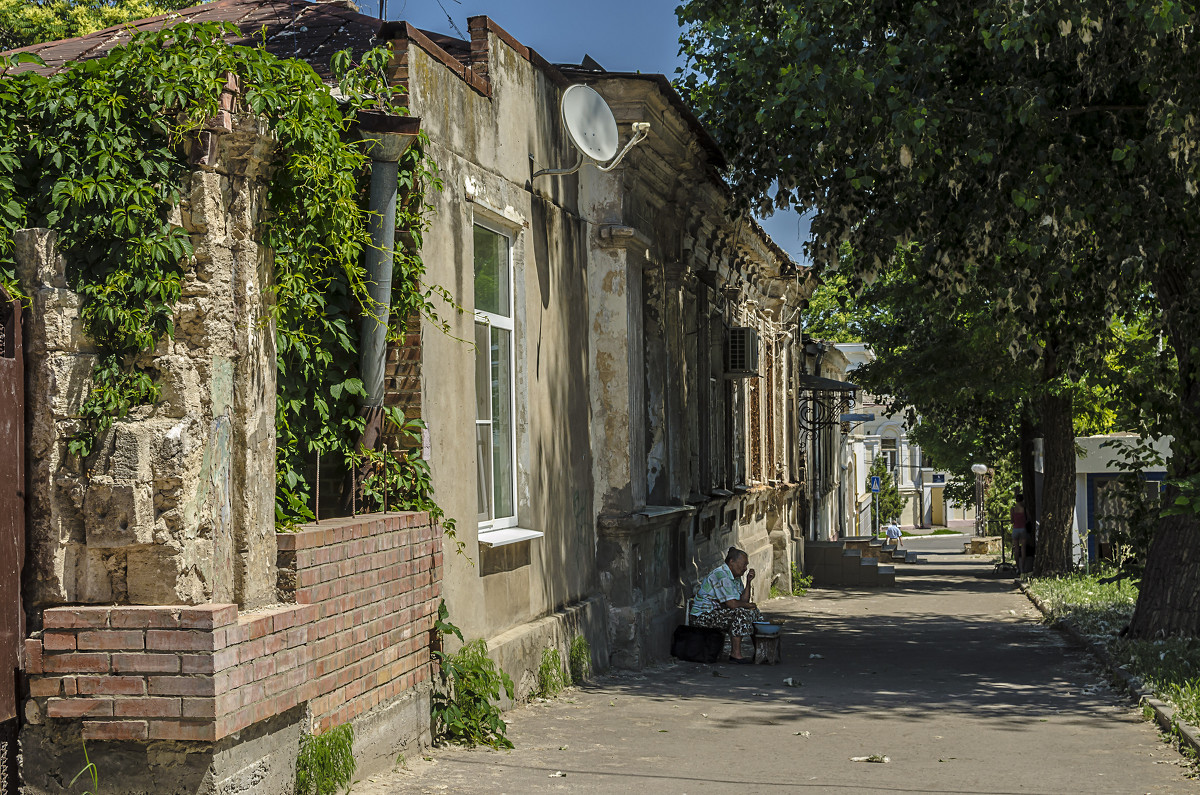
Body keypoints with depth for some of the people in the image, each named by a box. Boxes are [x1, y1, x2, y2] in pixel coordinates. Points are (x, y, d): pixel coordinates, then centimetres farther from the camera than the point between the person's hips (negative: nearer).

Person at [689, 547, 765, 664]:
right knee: (741, 613, -28)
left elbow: (744, 601, 8)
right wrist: (748, 605, -8)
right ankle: (735, 654, -24)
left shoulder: (735, 577, 13)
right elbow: (732, 604, -26)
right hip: (704, 616, -11)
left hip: (718, 613, 11)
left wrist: (748, 582, -2)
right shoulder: (721, 575, -20)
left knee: (753, 612, 10)